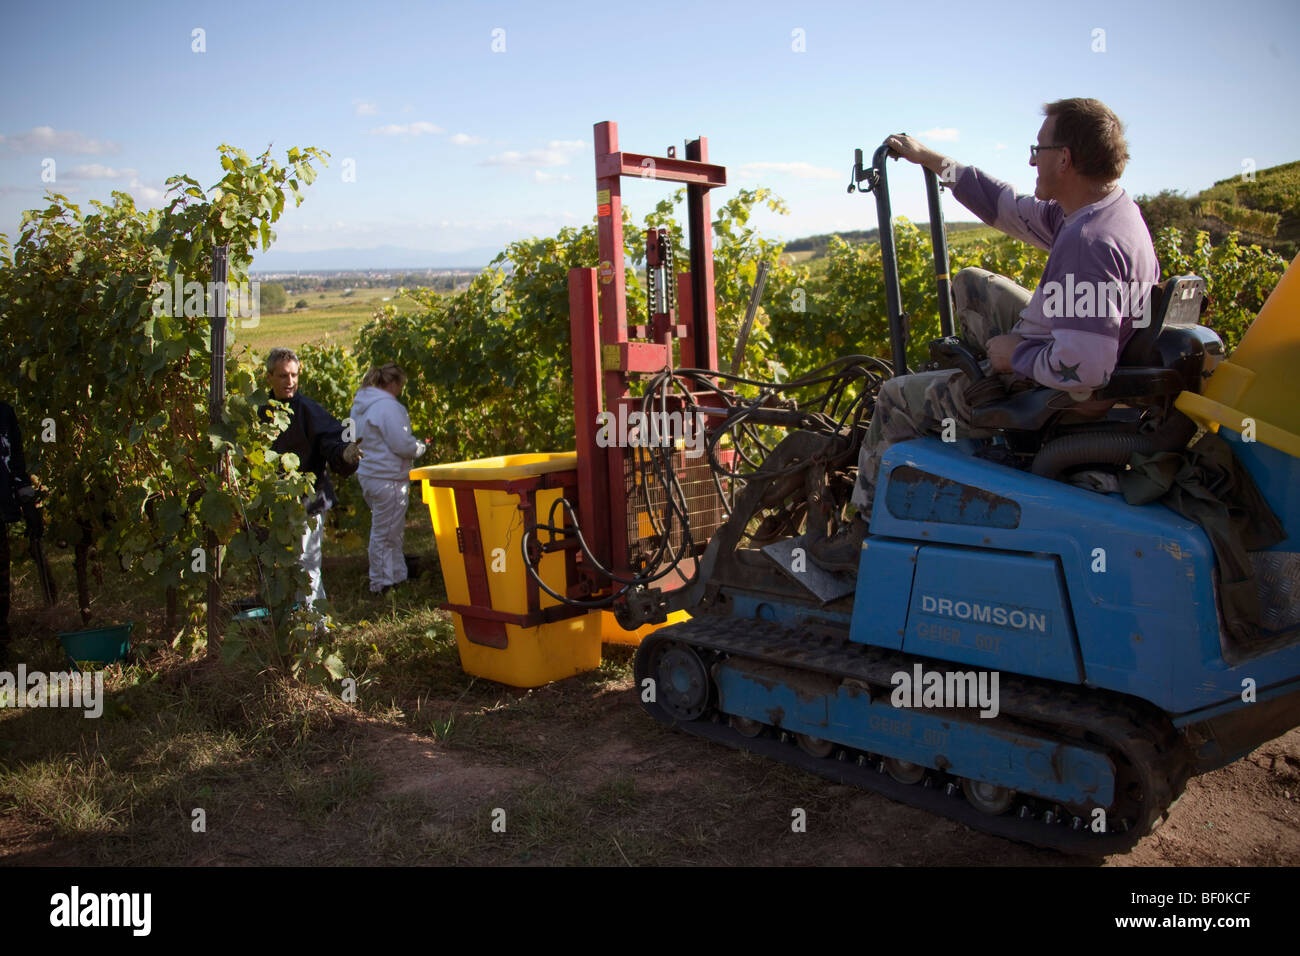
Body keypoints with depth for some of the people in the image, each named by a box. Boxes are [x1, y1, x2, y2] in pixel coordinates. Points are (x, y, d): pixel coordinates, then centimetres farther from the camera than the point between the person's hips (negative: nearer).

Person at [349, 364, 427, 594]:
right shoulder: (388, 406, -19)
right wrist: (420, 447, 0)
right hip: (387, 479, -10)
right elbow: (402, 445, -22)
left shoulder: (361, 405, 13)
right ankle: (383, 583, 8)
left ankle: (396, 574, 33)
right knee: (386, 533, 0)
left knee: (382, 530, 20)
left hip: (368, 475, 10)